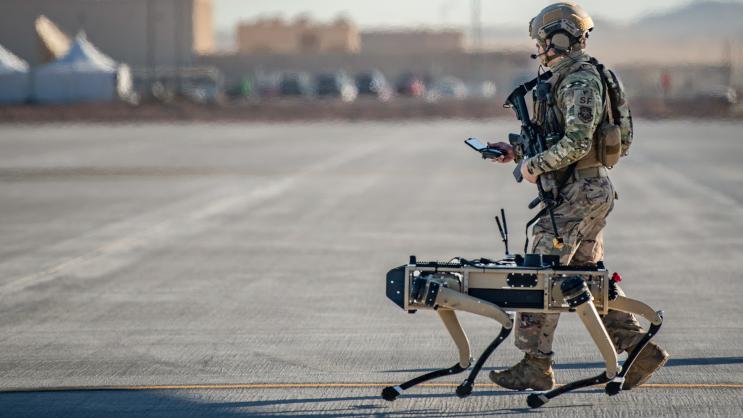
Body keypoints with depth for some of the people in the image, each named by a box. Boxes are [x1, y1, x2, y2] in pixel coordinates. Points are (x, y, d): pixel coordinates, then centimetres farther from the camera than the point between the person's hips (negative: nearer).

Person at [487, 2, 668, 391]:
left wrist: (535, 165, -16)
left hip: (580, 193, -10)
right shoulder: (568, 80, 17)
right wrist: (517, 151, 14)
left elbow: (576, 143, -25)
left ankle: (536, 366, -4)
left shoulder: (581, 83, -16)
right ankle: (640, 350, 13)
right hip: (586, 189, 10)